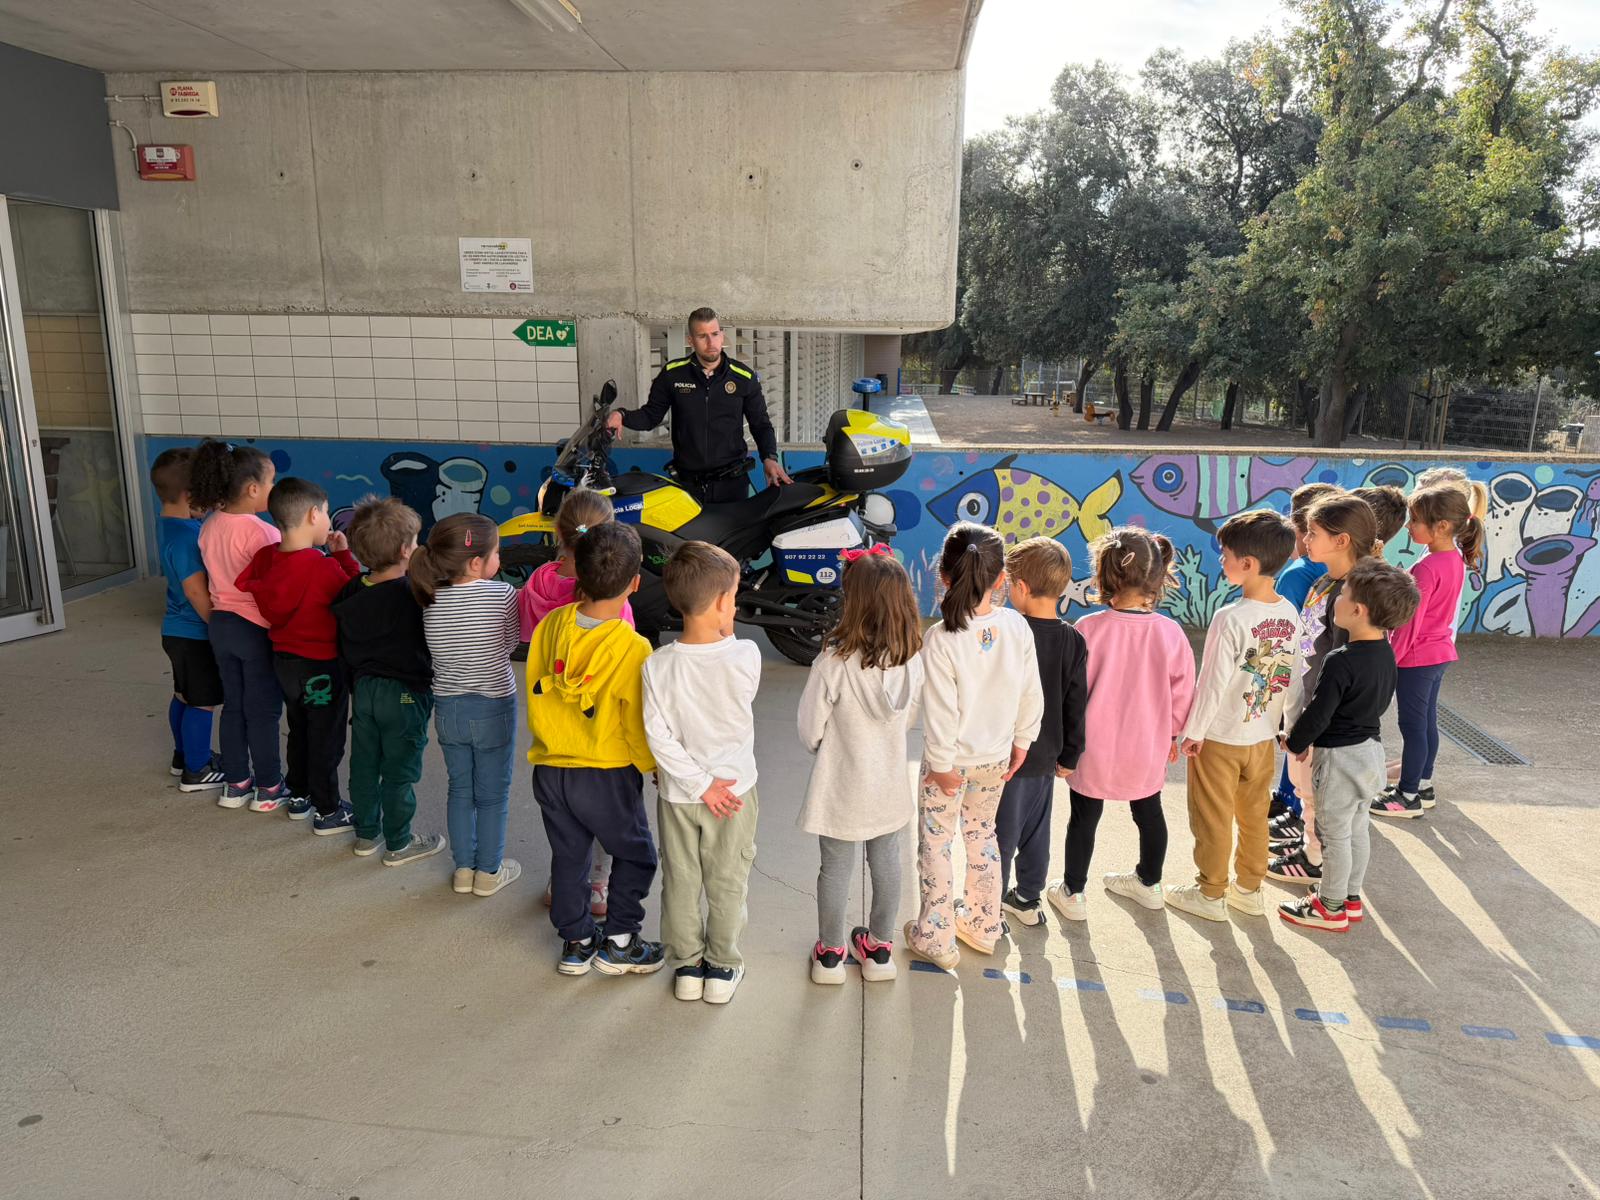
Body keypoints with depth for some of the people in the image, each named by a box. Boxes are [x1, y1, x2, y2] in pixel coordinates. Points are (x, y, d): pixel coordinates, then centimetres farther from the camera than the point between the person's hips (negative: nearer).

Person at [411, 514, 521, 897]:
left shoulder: (430, 600, -8)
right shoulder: (501, 595, -19)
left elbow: (436, 650, -1)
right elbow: (509, 645, -7)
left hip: (448, 710, 4)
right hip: (494, 710, -4)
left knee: (460, 789, 20)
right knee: (493, 794, 14)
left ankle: (463, 869, 31)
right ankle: (489, 872, 26)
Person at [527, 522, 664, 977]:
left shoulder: (550, 626, -8)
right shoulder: (632, 649, -23)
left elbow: (534, 695, 3)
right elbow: (637, 726, -15)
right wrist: (655, 768, 2)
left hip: (550, 770, 5)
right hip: (607, 775, -5)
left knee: (568, 855, 21)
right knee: (635, 855, 17)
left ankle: (576, 942, 32)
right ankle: (619, 943, 21)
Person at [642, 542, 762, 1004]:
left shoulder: (657, 665, -18)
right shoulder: (745, 656, -22)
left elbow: (659, 736, -16)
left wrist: (699, 783, -10)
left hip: (677, 793, 1)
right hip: (734, 788, -1)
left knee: (680, 882, 18)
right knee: (727, 883, 17)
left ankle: (686, 966, 33)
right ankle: (721, 969, 31)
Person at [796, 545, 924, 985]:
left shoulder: (834, 662, -26)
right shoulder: (913, 660, -12)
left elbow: (810, 730, -15)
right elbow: (911, 718, 3)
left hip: (842, 787, -4)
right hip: (890, 784, 4)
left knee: (836, 869, 14)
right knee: (887, 866, 20)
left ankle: (830, 953, 31)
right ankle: (880, 949, 36)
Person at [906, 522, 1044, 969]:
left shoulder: (940, 638, -24)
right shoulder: (1017, 626, -11)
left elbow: (940, 712, -22)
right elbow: (1031, 694, -2)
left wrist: (942, 763, -10)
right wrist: (1021, 741, 12)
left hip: (951, 761, -5)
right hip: (996, 757, 5)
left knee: (935, 843, 12)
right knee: (982, 833, 24)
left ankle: (935, 939, 24)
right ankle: (983, 927, 37)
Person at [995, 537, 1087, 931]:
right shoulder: (1074, 640, -4)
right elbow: (1076, 704, 2)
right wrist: (1069, 756, 12)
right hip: (1047, 756, 6)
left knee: (1002, 832, 7)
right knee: (1036, 829, 19)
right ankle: (1029, 899, 34)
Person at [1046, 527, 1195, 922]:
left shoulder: (1089, 628, -20)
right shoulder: (1170, 631, -13)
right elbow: (1182, 690, -2)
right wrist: (1172, 733, 15)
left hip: (1095, 747, -3)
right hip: (1147, 749, 3)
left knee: (1084, 818, 14)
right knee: (1149, 813, 24)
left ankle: (1073, 893, 27)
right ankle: (1148, 883, 44)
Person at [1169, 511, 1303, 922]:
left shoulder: (1230, 618, -25)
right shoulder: (1290, 615, -5)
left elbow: (1213, 683, -20)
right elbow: (1292, 677, 4)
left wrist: (1193, 731, -9)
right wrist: (1287, 723, 17)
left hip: (1219, 737, -6)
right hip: (1263, 736, 6)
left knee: (1213, 819, 10)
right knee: (1255, 816, 19)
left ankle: (1211, 894, 23)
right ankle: (1249, 889, 33)